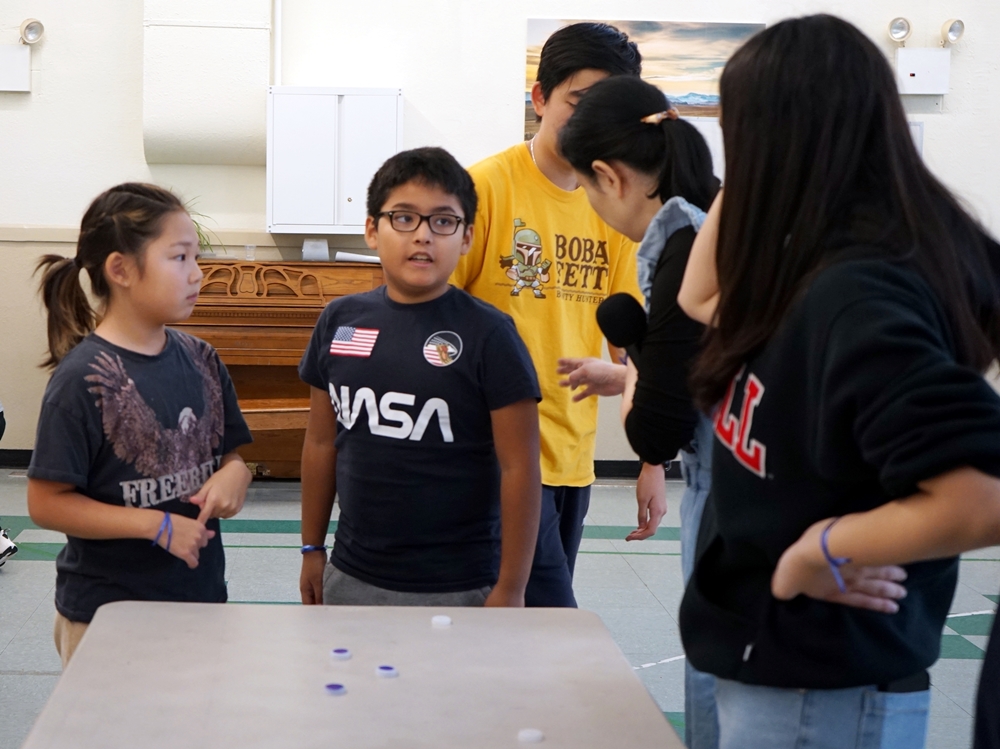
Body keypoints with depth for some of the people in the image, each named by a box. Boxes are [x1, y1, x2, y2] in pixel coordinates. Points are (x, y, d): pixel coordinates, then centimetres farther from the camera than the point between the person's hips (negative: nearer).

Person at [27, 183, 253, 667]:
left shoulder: (201, 361, 2)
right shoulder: (83, 378, -15)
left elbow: (232, 453, 13)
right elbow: (46, 504, -14)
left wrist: (235, 474, -10)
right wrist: (158, 525, -19)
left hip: (203, 595, 6)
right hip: (107, 614, -5)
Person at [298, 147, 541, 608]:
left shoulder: (487, 335, -10)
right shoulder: (340, 321, 2)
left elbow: (519, 468, -10)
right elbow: (322, 443, 11)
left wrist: (511, 589, -10)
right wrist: (312, 549, 13)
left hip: (457, 589, -4)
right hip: (352, 579, 4)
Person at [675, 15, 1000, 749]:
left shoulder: (860, 290, -26)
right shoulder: (815, 271, 1)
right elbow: (701, 299, 18)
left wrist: (819, 548, -20)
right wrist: (737, 188, 5)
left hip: (823, 689, -9)